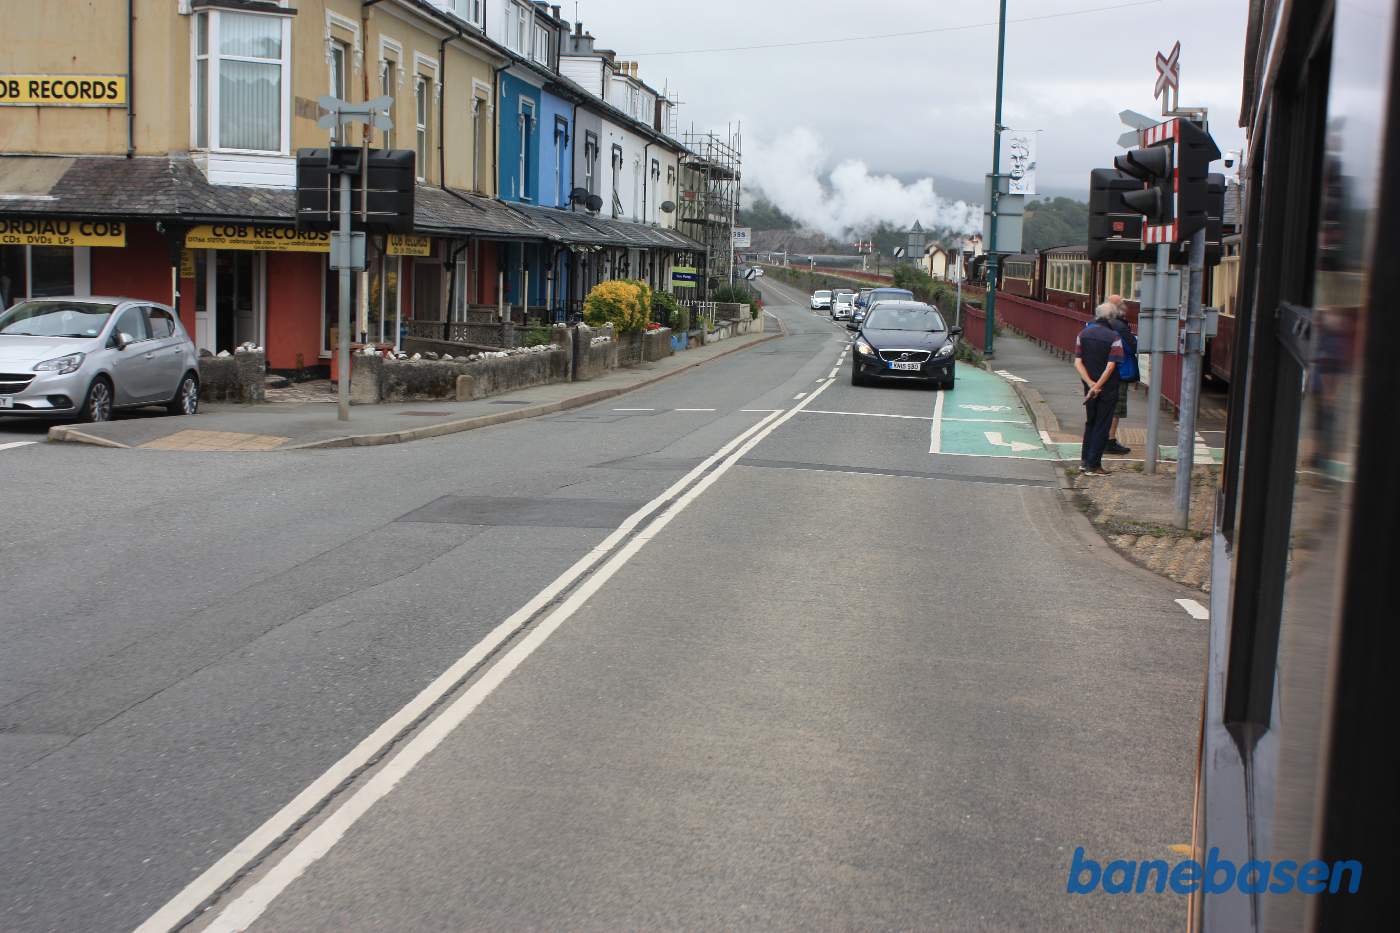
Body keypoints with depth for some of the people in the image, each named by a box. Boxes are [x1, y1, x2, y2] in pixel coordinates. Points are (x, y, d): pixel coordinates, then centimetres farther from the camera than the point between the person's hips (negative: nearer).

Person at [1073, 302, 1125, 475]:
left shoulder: (1083, 334, 0)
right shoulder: (1114, 337, -13)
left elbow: (1078, 363, -6)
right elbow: (1111, 366, -20)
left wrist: (1091, 384, -11)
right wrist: (1097, 386, -17)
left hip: (1089, 387, 4)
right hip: (1108, 389, -4)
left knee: (1090, 422, 20)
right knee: (1101, 426, 4)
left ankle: (1084, 460, 20)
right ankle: (1093, 465, 4)